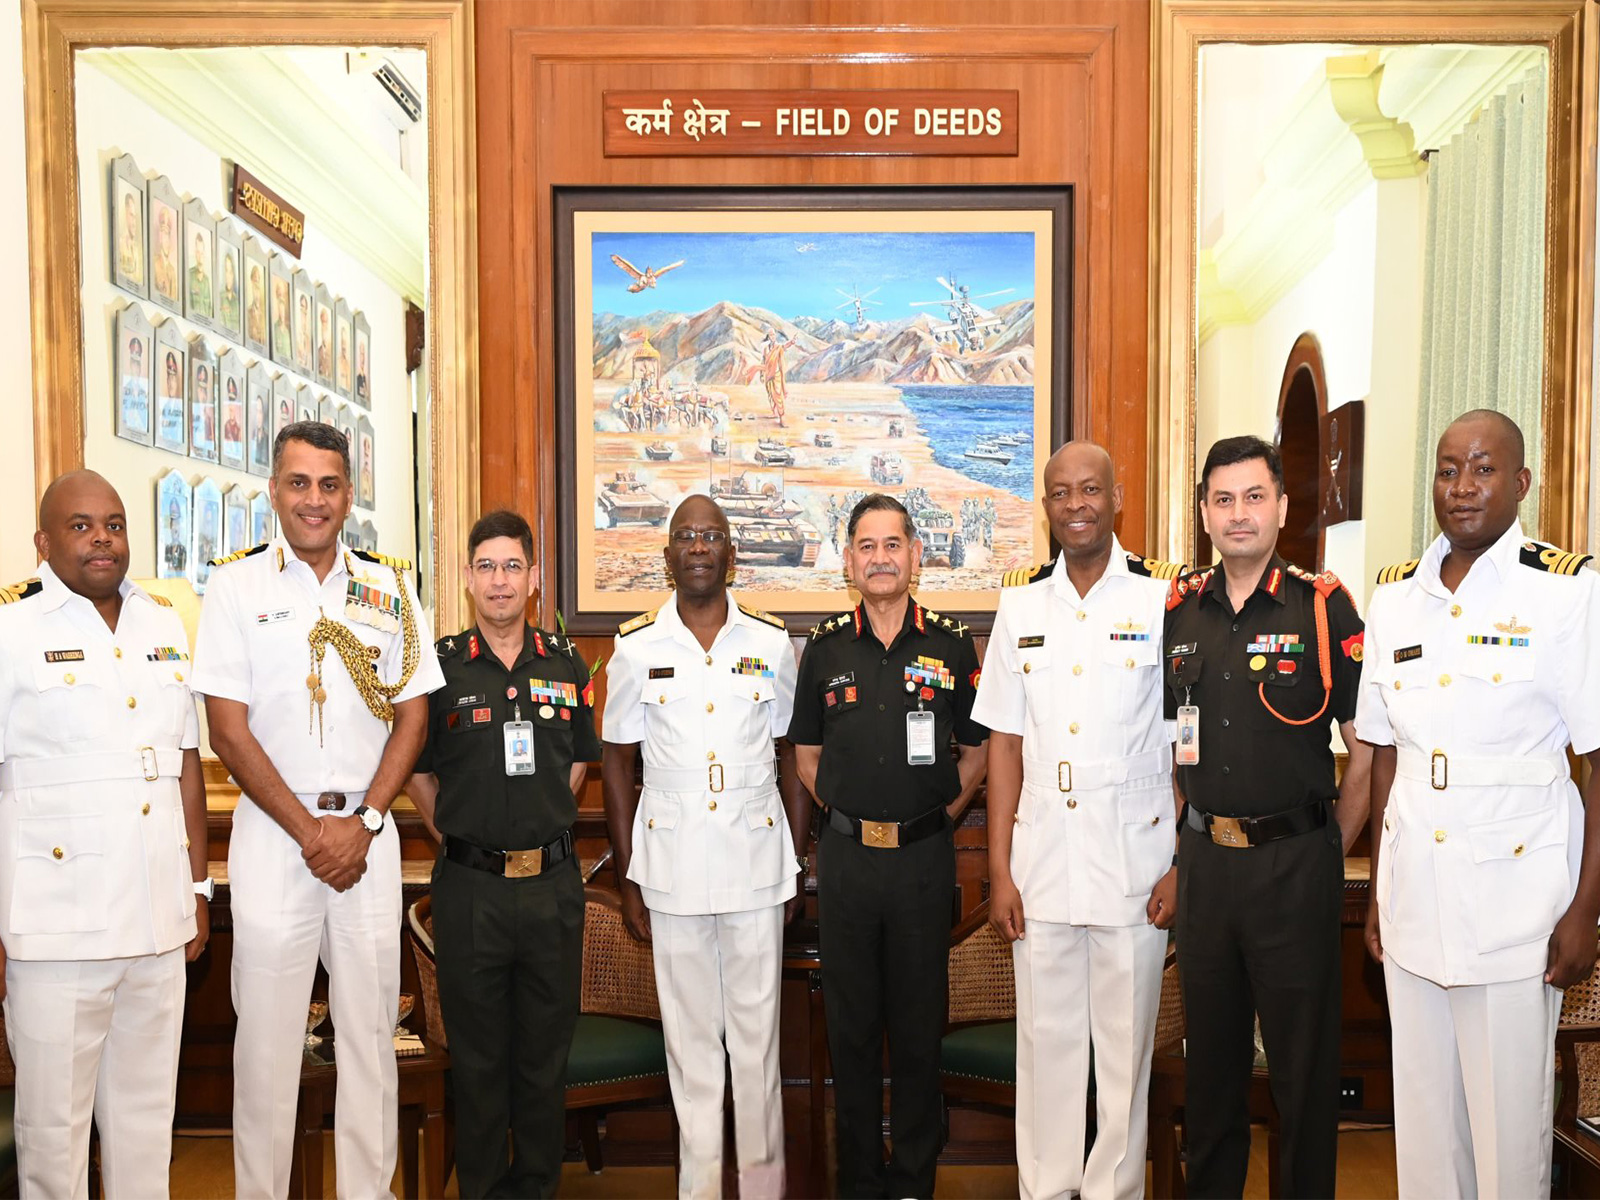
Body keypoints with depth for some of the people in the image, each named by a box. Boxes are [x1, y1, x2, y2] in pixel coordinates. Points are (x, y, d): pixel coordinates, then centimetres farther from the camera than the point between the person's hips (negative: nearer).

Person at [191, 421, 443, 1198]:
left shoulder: (388, 588, 6)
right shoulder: (237, 584, 0)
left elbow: (411, 717, 6)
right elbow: (228, 728, -5)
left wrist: (363, 822, -6)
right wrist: (308, 830, -9)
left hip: (368, 830, 2)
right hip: (273, 828, -2)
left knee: (370, 1022, 9)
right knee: (267, 1026, 5)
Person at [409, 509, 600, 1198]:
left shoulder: (566, 664, 5)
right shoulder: (440, 666, -1)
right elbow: (416, 771, 6)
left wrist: (542, 828, 9)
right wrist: (456, 836, 2)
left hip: (553, 883, 2)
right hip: (469, 887, -2)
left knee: (546, 1050, 12)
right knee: (476, 1053, 10)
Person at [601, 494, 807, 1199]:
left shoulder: (773, 645, 3)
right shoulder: (636, 649, 2)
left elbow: (792, 760, 8)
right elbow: (616, 764, 5)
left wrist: (799, 865, 5)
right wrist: (627, 880, 2)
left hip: (757, 863, 0)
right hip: (671, 868, 0)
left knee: (758, 1034, 8)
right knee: (690, 1038, 10)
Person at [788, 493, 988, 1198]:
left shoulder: (951, 644, 1)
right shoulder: (826, 647, 4)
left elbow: (976, 750, 8)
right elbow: (807, 752, 12)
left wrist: (938, 815, 1)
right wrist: (847, 812, 4)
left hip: (925, 854, -1)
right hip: (845, 851, 1)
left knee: (919, 1020, 8)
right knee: (851, 1020, 9)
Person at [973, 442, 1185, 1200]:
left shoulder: (1163, 599, -4)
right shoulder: (1020, 605, 5)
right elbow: (1005, 745, 6)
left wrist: (1182, 867, -7)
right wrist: (999, 872, 2)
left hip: (1133, 857, -2)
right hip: (1041, 859, 3)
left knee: (1124, 1044, 9)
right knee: (1045, 1038, 12)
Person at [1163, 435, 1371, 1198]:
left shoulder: (1323, 606, -7)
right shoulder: (1179, 610, 5)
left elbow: (1368, 749, -5)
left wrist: (1330, 851, -5)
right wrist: (1172, 857, 7)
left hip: (1295, 863, -4)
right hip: (1203, 860, 4)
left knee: (1303, 1059, 8)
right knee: (1211, 1052, 17)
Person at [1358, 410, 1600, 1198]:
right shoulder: (1395, 595, 7)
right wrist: (1377, 890, 9)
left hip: (1517, 895, -4)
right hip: (1414, 892, 4)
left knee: (1510, 1119, 7)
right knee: (1423, 1111, 15)